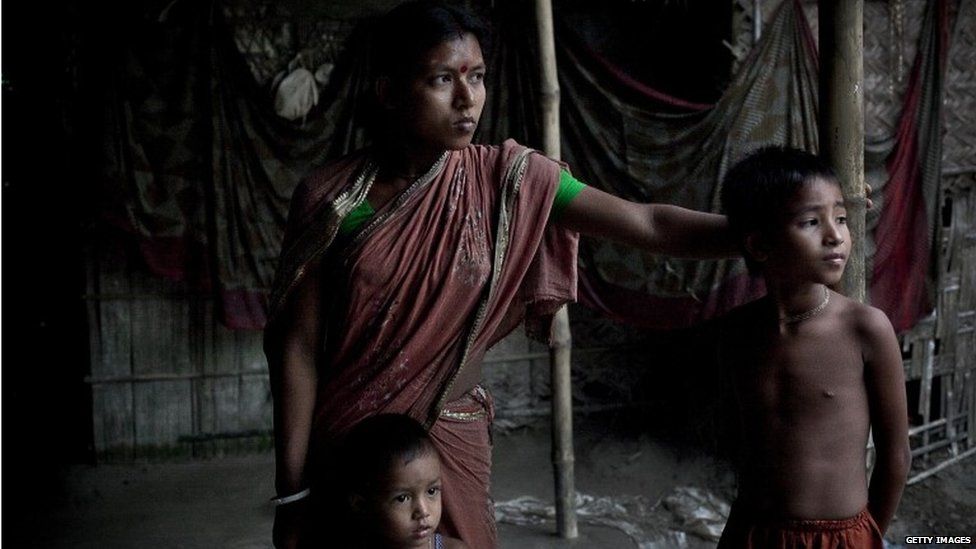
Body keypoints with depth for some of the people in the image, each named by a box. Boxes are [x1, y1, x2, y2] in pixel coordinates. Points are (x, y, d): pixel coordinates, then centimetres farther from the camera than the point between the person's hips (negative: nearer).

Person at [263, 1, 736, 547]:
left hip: (451, 441, 1)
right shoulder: (329, 196, -9)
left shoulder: (505, 178, -7)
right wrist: (292, 493, -9)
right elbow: (300, 347, -8)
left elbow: (651, 225, -12)